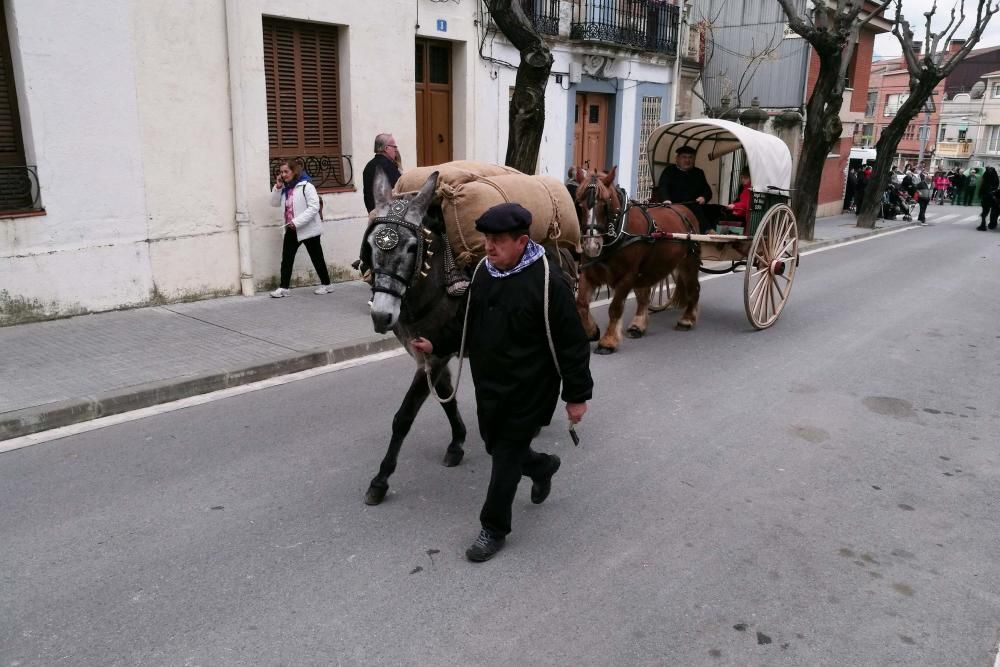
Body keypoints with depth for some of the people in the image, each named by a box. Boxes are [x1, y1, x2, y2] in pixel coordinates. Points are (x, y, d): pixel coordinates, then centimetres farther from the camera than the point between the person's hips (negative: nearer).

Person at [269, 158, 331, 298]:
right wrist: (277, 187, -3)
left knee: (317, 258, 6)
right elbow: (274, 203, 12)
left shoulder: (306, 186, -14)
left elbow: (314, 207, -21)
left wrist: (297, 222, -25)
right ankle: (283, 287, 5)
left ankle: (326, 284, 19)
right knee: (286, 258, 1)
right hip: (291, 229, 7)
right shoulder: (285, 188, 10)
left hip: (308, 229, -7)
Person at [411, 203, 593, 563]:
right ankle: (542, 466, 50)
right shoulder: (484, 271, 1)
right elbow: (467, 322, 14)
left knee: (507, 457, 3)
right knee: (495, 446, 20)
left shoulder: (547, 280, -21)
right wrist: (436, 345, 3)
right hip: (488, 385, 7)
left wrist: (577, 394, -14)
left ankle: (494, 529, 22)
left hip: (527, 391, -7)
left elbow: (572, 344, -17)